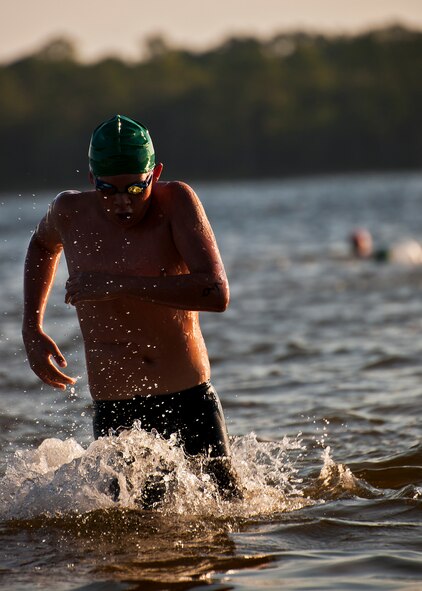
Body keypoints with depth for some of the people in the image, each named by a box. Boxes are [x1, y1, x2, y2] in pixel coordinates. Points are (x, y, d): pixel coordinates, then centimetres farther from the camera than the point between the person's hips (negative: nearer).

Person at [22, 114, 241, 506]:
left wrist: (118, 285, -26)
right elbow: (44, 243, 25)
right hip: (115, 411, 1)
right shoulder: (71, 212, -2)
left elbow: (217, 294, -25)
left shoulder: (177, 202, -12)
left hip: (191, 398, -1)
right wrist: (31, 329, 16)